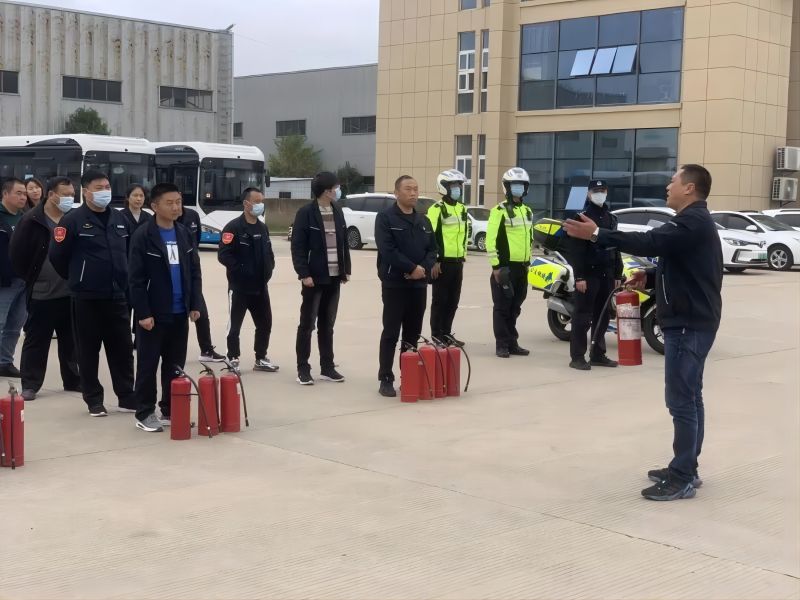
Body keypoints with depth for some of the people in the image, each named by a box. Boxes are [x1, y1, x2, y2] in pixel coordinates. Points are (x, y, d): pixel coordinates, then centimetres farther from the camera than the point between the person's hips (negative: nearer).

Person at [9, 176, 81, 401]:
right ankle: (30, 384, 10)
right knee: (36, 341, 3)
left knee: (71, 340, 13)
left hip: (70, 292, 4)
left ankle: (73, 380, 24)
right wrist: (30, 278, 0)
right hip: (41, 293, -4)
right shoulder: (32, 220, -9)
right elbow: (17, 253, -5)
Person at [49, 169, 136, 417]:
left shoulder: (119, 219, 8)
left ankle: (127, 397, 17)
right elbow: (57, 256, -5)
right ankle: (94, 400, 14)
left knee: (123, 349, 7)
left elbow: (128, 253, 20)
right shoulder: (73, 220, -9)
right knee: (89, 351, 4)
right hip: (87, 298, -4)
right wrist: (77, 279, 6)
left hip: (118, 296, 4)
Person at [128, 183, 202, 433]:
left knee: (175, 365, 11)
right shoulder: (143, 236, -9)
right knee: (148, 365, 2)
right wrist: (143, 313, -15)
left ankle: (170, 411, 21)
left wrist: (195, 305, 5)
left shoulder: (185, 234, 8)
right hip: (153, 314, -5)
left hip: (179, 313, 5)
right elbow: (135, 279, -11)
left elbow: (194, 272, 12)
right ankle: (144, 414, 11)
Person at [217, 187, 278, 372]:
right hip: (239, 287, -7)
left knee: (265, 323, 12)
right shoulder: (233, 227, -12)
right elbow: (223, 255, -19)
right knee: (235, 325, 2)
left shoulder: (263, 228, 12)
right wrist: (241, 270, -20)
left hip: (261, 286, 7)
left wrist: (269, 268, 5)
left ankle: (261, 359, 24)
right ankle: (233, 360, 12)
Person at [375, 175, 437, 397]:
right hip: (394, 284, -6)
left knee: (413, 334, 10)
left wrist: (424, 268, -9)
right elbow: (387, 250, -16)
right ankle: (386, 379, 0)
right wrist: (412, 268, -17)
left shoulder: (424, 221, 15)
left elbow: (432, 249, 11)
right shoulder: (385, 218, -6)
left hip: (419, 284, 6)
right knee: (391, 333, -3)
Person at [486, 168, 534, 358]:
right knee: (502, 307, -2)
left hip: (522, 267, 7)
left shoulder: (527, 211, 16)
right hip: (505, 266, -7)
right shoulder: (499, 211, -8)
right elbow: (491, 240, -13)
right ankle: (502, 345, 3)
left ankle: (512, 343, 18)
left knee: (515, 307, 12)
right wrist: (496, 266, -16)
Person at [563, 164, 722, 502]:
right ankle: (685, 469, 23)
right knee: (688, 397, 15)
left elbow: (649, 243, -29)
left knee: (681, 399, -9)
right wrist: (650, 277, 7)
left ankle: (682, 479, -5)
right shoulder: (694, 221, 18)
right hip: (689, 320, 11)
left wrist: (597, 235, -29)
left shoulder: (693, 222, -17)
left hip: (689, 323, -11)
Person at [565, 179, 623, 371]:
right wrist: (579, 277, -19)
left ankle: (598, 354, 18)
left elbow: (615, 248, 21)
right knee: (583, 317, -7)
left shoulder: (611, 219, 18)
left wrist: (617, 275, 15)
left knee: (602, 317, 10)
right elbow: (575, 249, -12)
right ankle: (577, 357, -5)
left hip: (606, 275, 7)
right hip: (588, 274, -7)